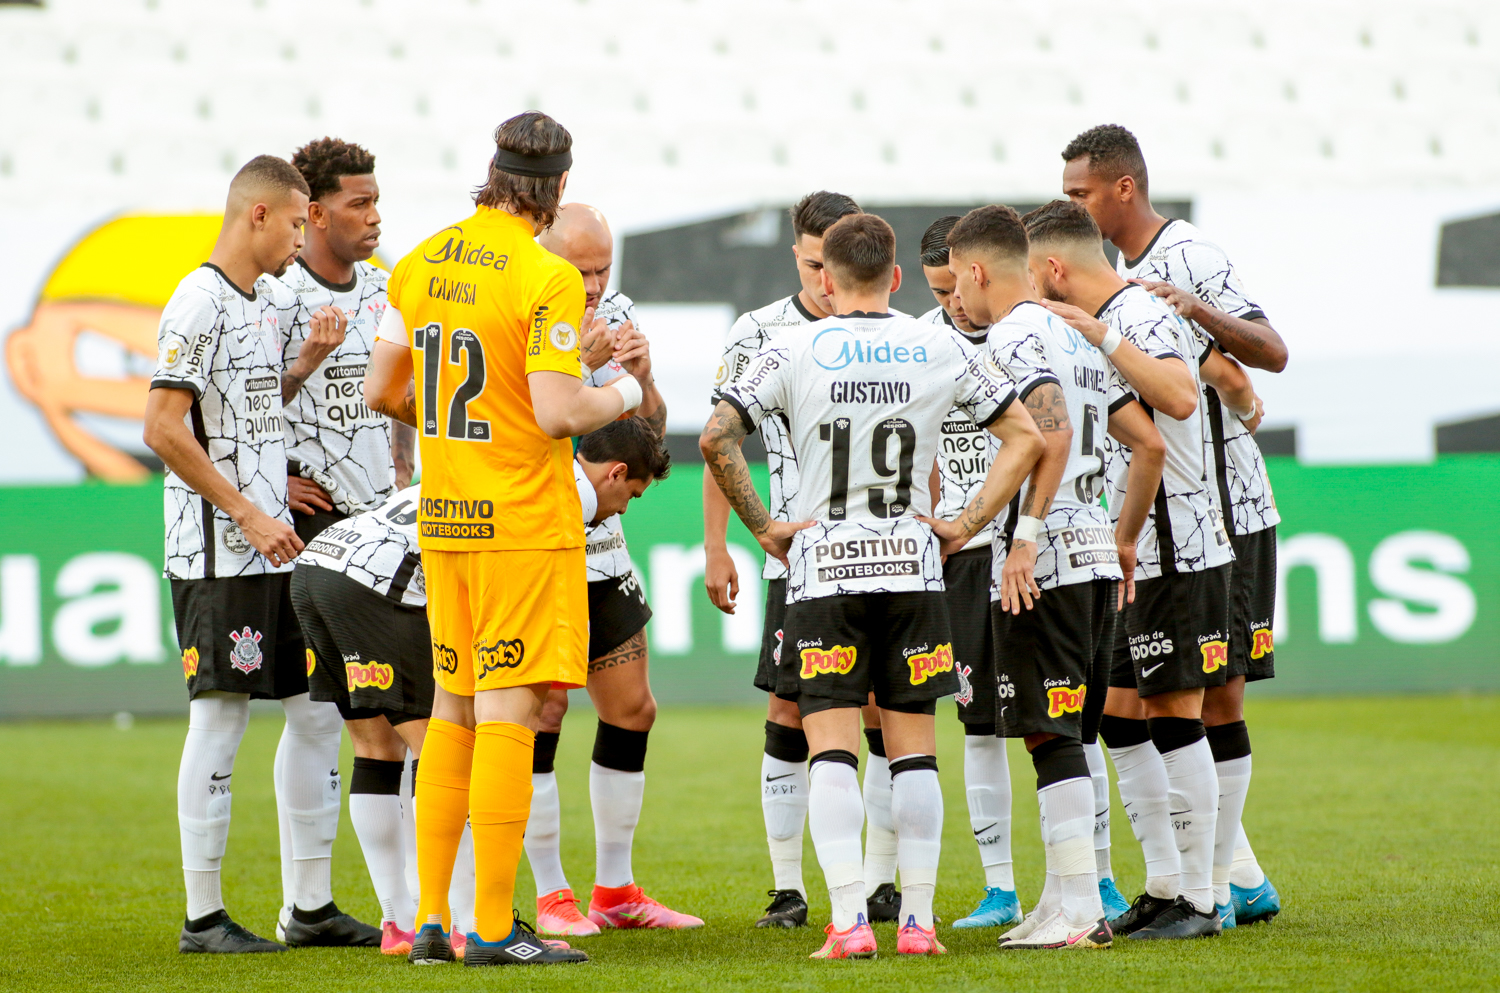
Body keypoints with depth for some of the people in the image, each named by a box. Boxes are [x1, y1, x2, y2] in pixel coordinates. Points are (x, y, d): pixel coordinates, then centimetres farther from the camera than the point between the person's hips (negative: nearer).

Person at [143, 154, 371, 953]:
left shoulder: (273, 301, 15)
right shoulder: (199, 304, -12)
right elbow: (162, 427, -18)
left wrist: (311, 358, 6)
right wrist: (247, 514, -17)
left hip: (277, 545, 9)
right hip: (218, 554, -9)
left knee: (316, 709, 10)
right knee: (220, 718, -5)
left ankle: (312, 907, 16)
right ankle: (203, 917, 1)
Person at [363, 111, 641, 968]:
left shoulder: (421, 263, 7)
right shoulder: (547, 279, -14)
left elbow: (382, 391, 11)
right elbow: (559, 415, -19)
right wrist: (624, 394, 0)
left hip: (444, 516, 7)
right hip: (525, 520, -7)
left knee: (452, 712, 14)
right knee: (507, 713, -5)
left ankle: (432, 916, 14)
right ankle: (494, 928, -4)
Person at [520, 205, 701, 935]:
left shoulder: (615, 316, 5)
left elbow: (650, 431, 6)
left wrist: (640, 376, -12)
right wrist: (580, 361, -31)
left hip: (600, 546, 7)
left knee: (632, 711, 8)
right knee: (542, 711, -9)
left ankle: (615, 890, 17)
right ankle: (551, 897, -1)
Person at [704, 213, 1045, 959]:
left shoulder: (794, 351, -3)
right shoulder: (938, 350, 4)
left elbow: (716, 436, -12)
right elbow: (1025, 437, 5)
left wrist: (763, 525, -4)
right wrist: (966, 525, 6)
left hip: (821, 569, -2)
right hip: (912, 567, 2)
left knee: (831, 750, -2)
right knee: (913, 747, 8)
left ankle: (849, 923, -11)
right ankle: (917, 920, 7)